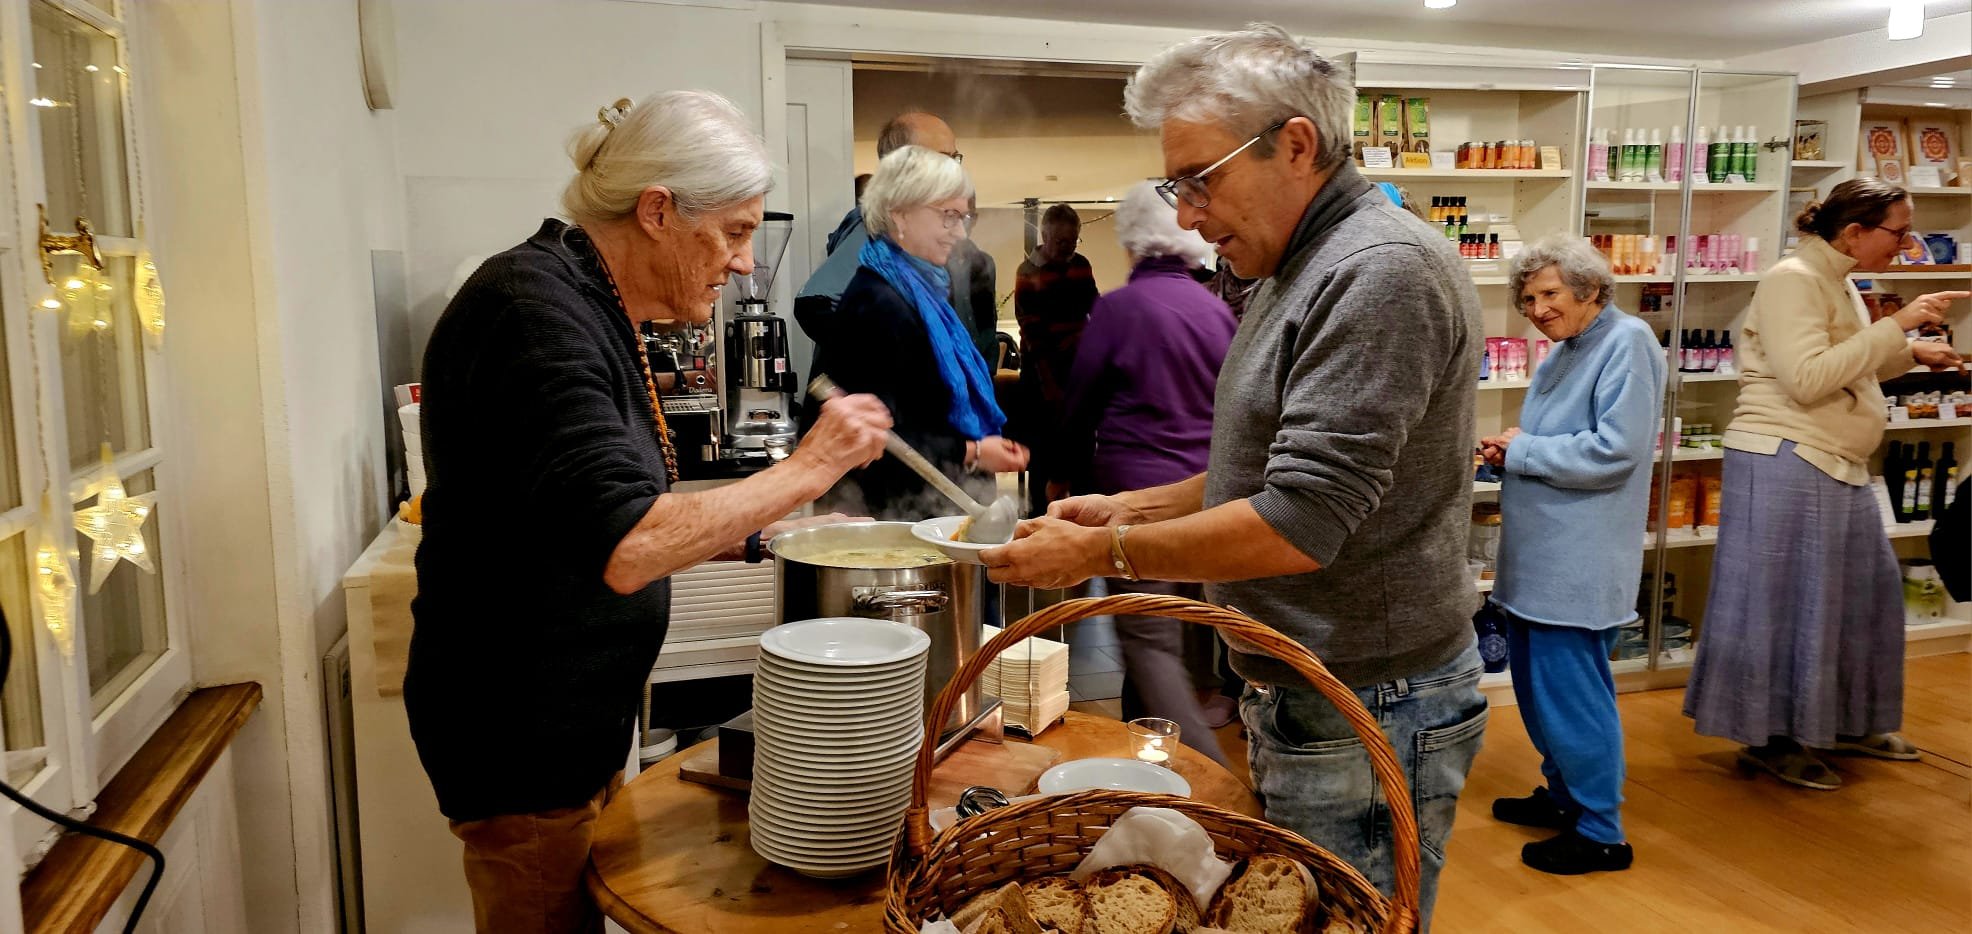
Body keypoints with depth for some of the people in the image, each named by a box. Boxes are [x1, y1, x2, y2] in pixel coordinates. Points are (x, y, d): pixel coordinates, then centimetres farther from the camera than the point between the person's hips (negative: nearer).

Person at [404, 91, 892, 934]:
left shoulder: (592, 310, 10)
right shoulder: (535, 311, -22)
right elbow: (625, 549, -32)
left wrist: (769, 533, 7)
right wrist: (807, 469, -24)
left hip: (579, 719, 10)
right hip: (521, 737, -10)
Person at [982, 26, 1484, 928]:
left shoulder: (1382, 271, -20)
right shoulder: (1298, 272, 12)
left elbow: (1298, 525, -25)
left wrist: (1102, 553, -16)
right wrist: (1131, 508, 7)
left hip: (1368, 717, -9)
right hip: (1302, 697, 9)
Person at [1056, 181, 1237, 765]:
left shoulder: (1117, 308, -9)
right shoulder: (1217, 311, 4)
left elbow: (1081, 404, -2)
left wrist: (1065, 476, 12)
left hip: (1136, 490, -6)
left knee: (1149, 644, -3)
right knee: (1164, 635, 18)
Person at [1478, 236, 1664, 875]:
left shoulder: (1627, 343, -13)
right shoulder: (1565, 350, 15)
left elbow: (1614, 451, -22)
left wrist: (1520, 452, -13)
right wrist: (1507, 451, 1)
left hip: (1578, 559, -9)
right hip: (1539, 552, 9)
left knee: (1571, 691, -3)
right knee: (1536, 681, 17)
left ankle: (1600, 833, 11)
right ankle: (1564, 796, 33)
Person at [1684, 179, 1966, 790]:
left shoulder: (1839, 281, 16)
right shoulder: (1794, 280, -14)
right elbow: (1807, 380, -24)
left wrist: (1910, 354, 12)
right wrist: (1894, 327, -21)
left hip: (1837, 467, 10)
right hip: (1786, 463, -10)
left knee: (1862, 592, 16)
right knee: (1786, 599, -3)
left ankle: (1846, 723, 30)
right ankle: (1771, 738, 9)